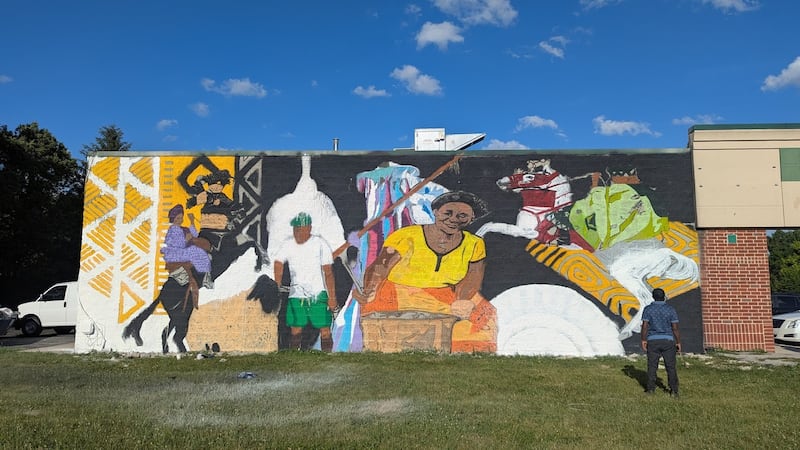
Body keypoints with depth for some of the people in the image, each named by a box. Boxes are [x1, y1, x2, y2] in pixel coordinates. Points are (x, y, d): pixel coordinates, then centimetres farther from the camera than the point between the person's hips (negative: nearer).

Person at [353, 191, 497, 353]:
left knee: (483, 314, -11)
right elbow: (379, 269, -18)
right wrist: (369, 292, -39)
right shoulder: (406, 237, -12)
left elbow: (470, 279, -7)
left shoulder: (474, 245, 1)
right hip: (399, 292, -2)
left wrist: (462, 301, -29)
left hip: (447, 296, 3)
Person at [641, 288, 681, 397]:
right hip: (668, 340, 0)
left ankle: (651, 388, 8)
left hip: (653, 340, 0)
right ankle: (674, 390, 4)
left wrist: (643, 340, 1)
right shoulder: (671, 309, -3)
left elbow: (644, 326, -6)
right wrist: (678, 342, 4)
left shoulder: (648, 309, -2)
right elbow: (675, 328, -4)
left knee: (652, 365, 6)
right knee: (671, 366, 5)